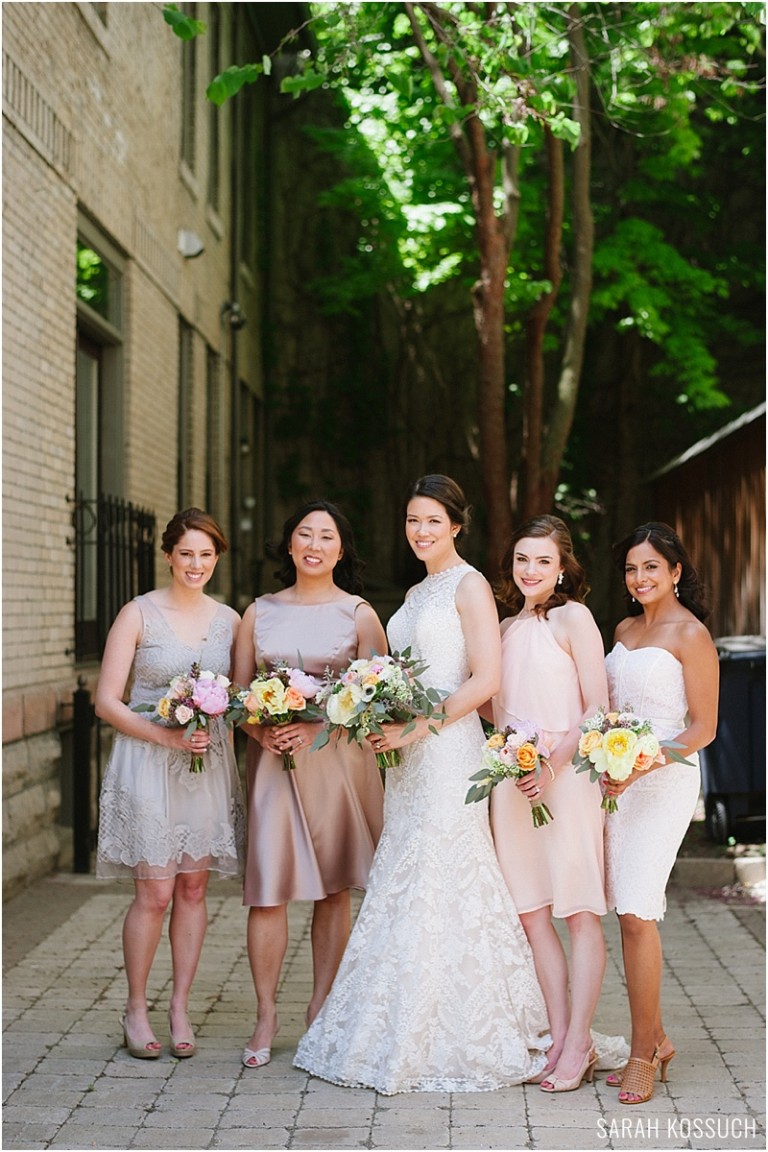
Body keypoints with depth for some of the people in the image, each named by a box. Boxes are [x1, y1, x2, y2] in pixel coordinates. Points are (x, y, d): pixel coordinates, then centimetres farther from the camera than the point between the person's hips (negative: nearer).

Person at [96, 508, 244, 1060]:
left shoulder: (229, 619, 7)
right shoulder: (139, 614, -4)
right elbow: (107, 702, -6)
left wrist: (217, 733, -1)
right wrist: (167, 735, -17)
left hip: (210, 765, 4)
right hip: (149, 765, -4)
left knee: (194, 889, 6)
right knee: (154, 893, -4)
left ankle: (180, 1009, 18)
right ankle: (136, 1009, 13)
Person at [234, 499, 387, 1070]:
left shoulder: (359, 614, 3)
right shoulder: (260, 612, 11)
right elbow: (238, 692, 11)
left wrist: (315, 727, -16)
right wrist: (261, 731, -10)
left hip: (338, 758, -1)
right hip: (272, 760, 1)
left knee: (333, 886, 4)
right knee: (268, 886, -4)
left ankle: (321, 1007, 15)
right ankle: (266, 1016, 3)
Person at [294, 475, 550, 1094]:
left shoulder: (469, 585, -7)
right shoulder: (417, 594, 19)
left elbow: (486, 680, -15)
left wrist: (417, 729, -17)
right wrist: (384, 722, 3)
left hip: (448, 751, -8)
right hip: (410, 756, 9)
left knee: (439, 887, -6)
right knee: (407, 888, 8)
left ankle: (451, 1042, 3)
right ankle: (404, 1035, 15)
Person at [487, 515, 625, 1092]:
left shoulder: (573, 617, -3)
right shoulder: (507, 628, 17)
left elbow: (597, 707, -8)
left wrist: (552, 766, -15)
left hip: (567, 774, -6)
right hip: (512, 777, 6)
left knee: (580, 911, -2)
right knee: (532, 911, 4)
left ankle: (579, 1045, 2)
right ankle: (558, 1038, 11)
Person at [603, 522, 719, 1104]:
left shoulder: (690, 634, -7)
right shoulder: (624, 629, 14)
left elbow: (703, 728, -9)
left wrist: (643, 766, -20)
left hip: (663, 780, -7)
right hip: (616, 780, 7)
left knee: (636, 912, -12)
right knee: (629, 912, 6)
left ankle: (643, 1056, -2)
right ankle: (656, 1038, 18)